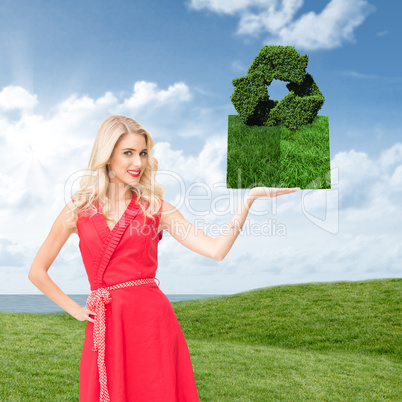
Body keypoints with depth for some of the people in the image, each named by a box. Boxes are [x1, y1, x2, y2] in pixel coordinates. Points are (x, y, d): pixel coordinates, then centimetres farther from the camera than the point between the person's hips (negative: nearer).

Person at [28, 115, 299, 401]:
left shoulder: (156, 208, 4)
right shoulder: (79, 210, 4)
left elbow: (215, 249, -7)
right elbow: (37, 272, 12)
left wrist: (249, 199, -12)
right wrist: (76, 310, 5)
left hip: (151, 322, 0)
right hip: (104, 328, 1)